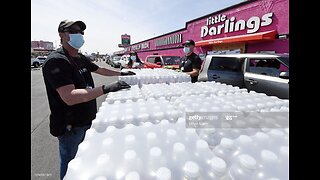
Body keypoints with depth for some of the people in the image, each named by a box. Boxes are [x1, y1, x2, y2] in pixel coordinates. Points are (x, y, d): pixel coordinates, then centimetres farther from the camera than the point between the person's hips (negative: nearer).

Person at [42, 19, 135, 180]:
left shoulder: (81, 58, 5)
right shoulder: (56, 61, -21)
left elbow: (100, 70, 20)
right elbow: (69, 97, -31)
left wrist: (122, 73, 22)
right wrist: (106, 88, -40)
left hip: (86, 120, 8)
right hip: (69, 125, -8)